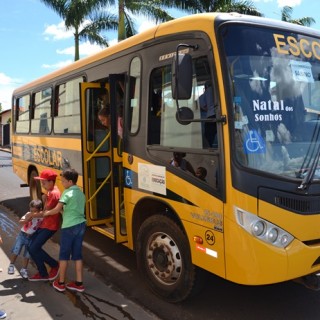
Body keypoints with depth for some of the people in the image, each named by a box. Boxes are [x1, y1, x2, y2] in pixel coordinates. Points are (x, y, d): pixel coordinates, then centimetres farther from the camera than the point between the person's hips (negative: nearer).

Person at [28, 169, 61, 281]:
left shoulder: (53, 193, -20)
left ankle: (54, 265, 10)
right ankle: (43, 274, 18)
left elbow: (46, 212, -20)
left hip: (50, 226, -10)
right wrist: (44, 200, 2)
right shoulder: (51, 191, 12)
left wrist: (32, 215, -11)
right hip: (45, 224, 10)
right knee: (31, 247, 8)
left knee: (34, 248, -9)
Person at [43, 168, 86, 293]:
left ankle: (61, 283, 17)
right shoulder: (81, 193, 13)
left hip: (69, 227, -7)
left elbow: (57, 209, -16)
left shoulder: (67, 193, -12)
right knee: (77, 254, 12)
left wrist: (47, 213, 0)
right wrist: (64, 210, 13)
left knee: (64, 255, 7)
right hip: (81, 225, 7)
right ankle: (79, 283, 15)